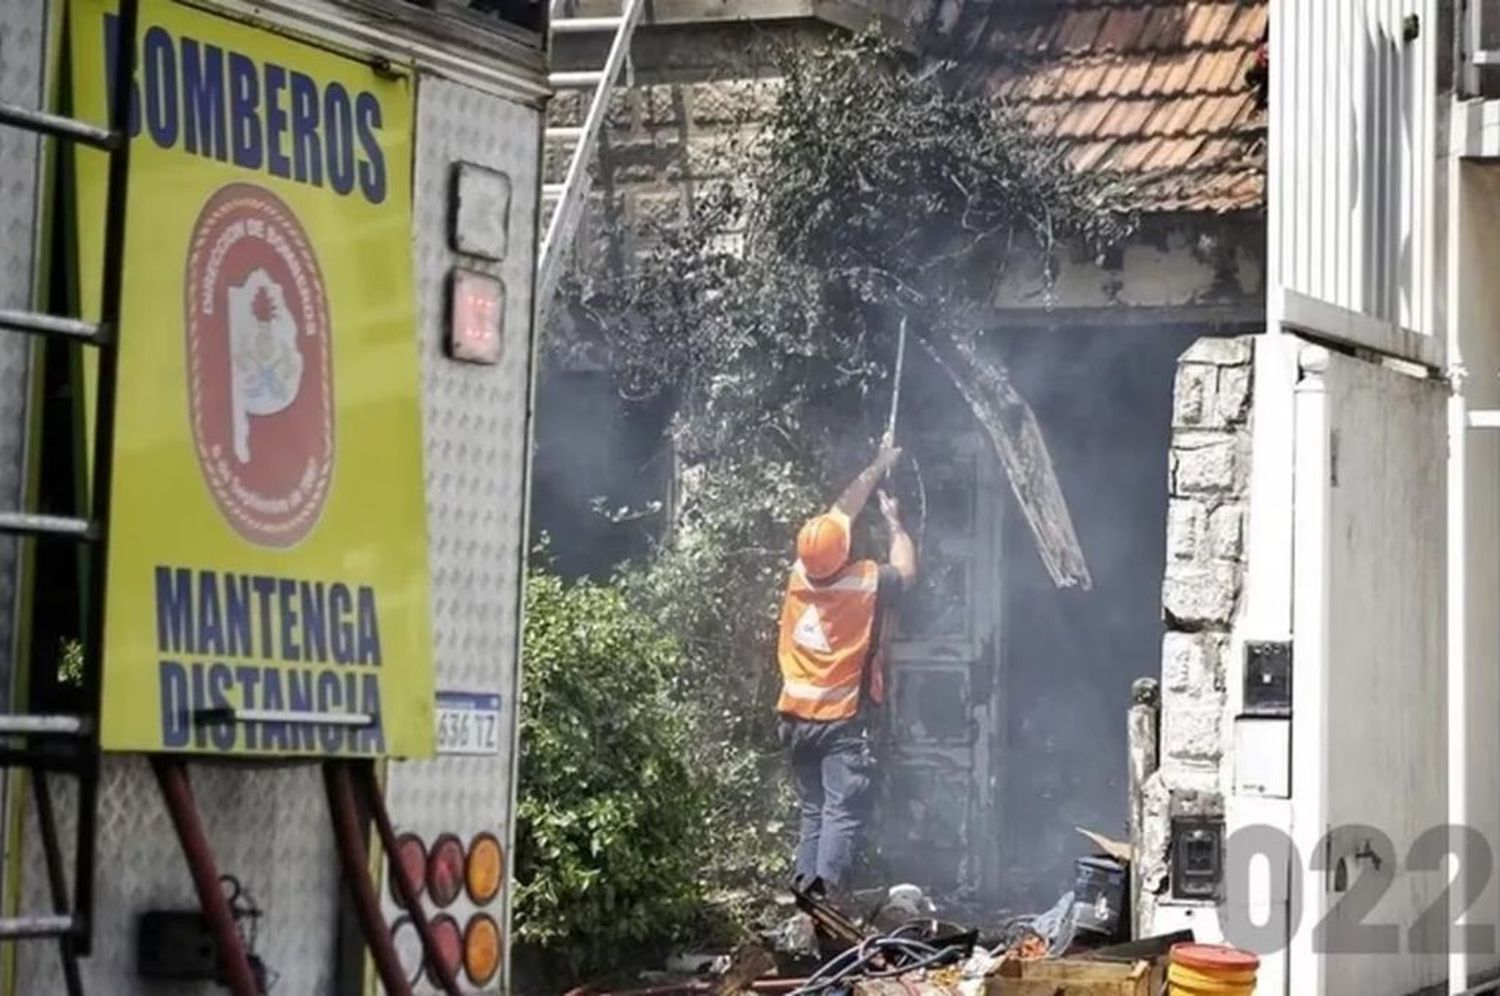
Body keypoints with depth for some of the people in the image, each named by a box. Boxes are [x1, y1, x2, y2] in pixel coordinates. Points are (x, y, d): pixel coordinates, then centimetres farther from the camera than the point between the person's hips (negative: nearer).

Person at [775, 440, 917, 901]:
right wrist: (894, 521, 24)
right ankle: (823, 893, -25)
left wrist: (877, 467, 24)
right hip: (843, 721, -5)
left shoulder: (801, 577, 0)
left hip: (797, 720, 5)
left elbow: (840, 514, 14)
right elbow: (906, 569, 10)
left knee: (814, 810, 13)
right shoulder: (866, 583, -13)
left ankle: (805, 890, 6)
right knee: (844, 812, -10)